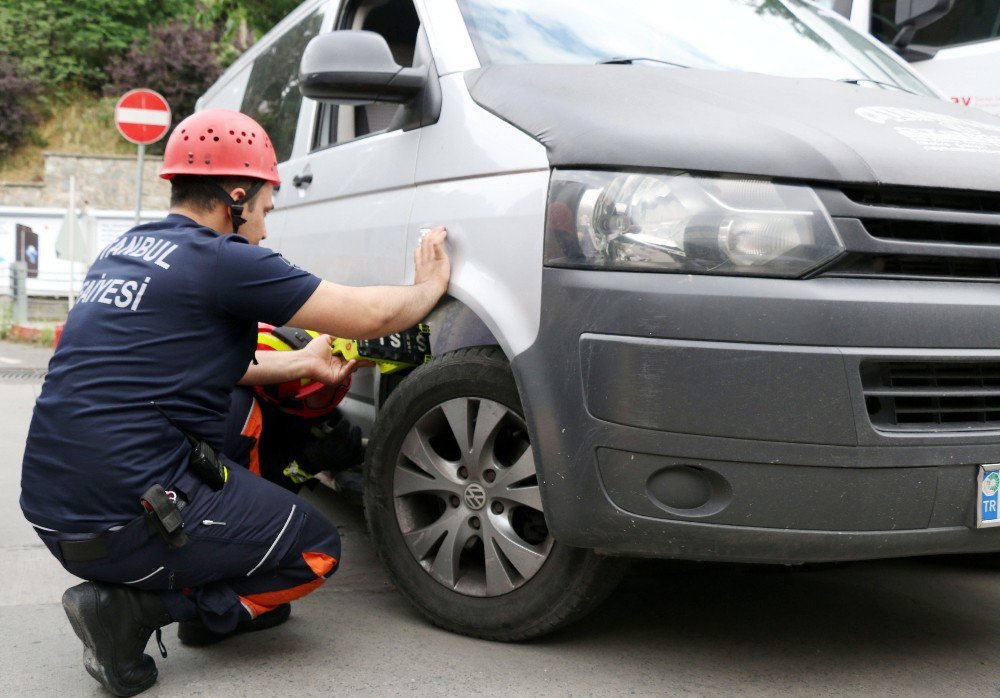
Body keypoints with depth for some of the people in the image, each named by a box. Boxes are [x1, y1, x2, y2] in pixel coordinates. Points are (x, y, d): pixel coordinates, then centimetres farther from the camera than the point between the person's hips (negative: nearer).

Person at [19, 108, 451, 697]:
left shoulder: (122, 251, 13)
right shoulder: (223, 260, -12)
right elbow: (370, 316, -9)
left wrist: (302, 363, 31)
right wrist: (430, 285, 12)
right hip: (124, 523, -9)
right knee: (318, 549, 10)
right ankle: (132, 607, -3)